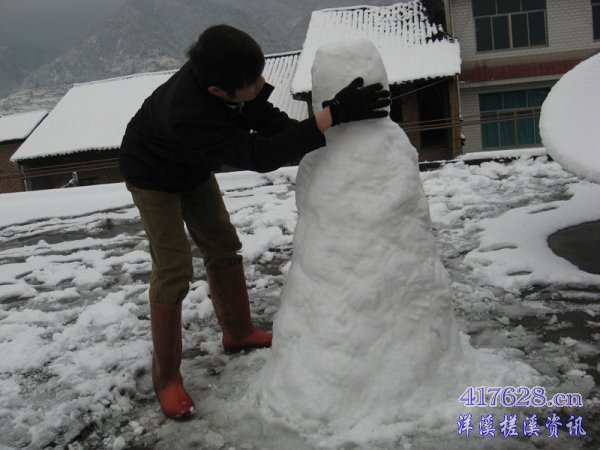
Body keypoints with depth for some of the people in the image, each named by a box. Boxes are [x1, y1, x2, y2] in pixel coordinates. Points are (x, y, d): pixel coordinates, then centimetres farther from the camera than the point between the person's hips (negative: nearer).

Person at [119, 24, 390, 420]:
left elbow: (267, 120, -12)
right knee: (174, 269, -11)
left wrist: (323, 131, -26)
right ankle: (166, 376, 4)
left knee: (223, 247, 11)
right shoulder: (187, 114, -46)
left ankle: (238, 332, 29)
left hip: (194, 167, 7)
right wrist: (334, 115, -54)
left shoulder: (224, 71, -27)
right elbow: (260, 155, -48)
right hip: (154, 174, -7)